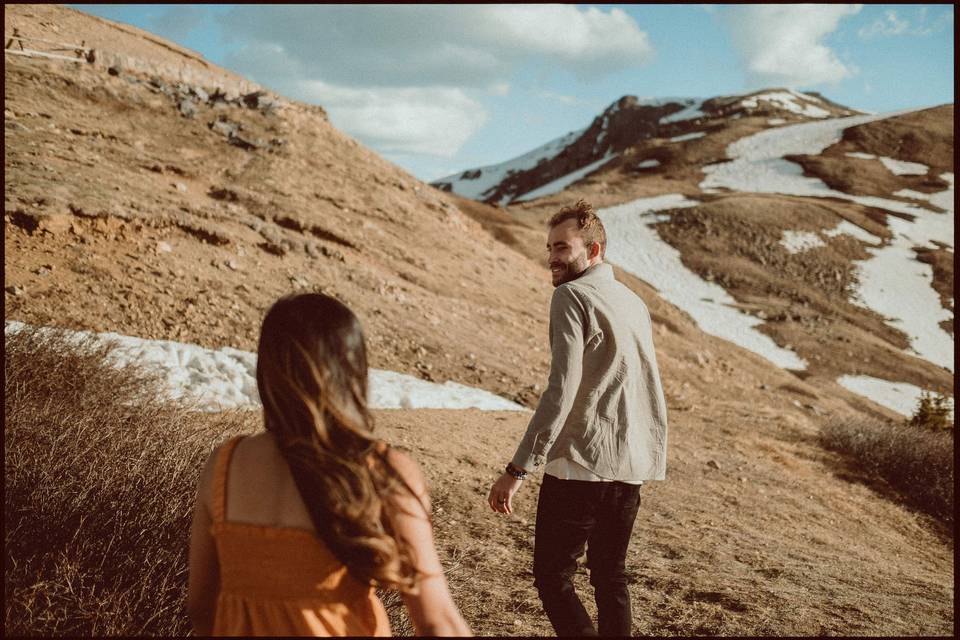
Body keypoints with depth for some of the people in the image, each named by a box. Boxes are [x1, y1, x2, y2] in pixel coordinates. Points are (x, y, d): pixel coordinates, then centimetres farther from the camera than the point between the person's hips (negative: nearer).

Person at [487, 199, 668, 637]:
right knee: (611, 577, 18)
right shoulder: (634, 302, 15)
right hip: (633, 468, 8)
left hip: (582, 465, -8)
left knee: (552, 576, 3)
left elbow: (561, 390, -20)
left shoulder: (572, 296, -11)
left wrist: (517, 470, -20)